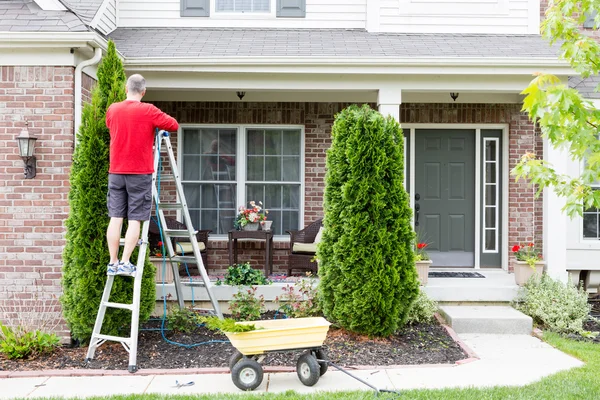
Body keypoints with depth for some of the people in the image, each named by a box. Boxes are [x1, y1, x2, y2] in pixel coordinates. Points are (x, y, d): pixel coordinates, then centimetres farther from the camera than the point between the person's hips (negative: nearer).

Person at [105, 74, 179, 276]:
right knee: (135, 220, 0)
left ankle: (113, 263, 6)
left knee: (115, 218, 5)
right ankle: (125, 262, -3)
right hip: (140, 172, -4)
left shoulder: (112, 110, 6)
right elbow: (173, 125, -2)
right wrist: (157, 122, 16)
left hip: (116, 172, 4)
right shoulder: (148, 111, -8)